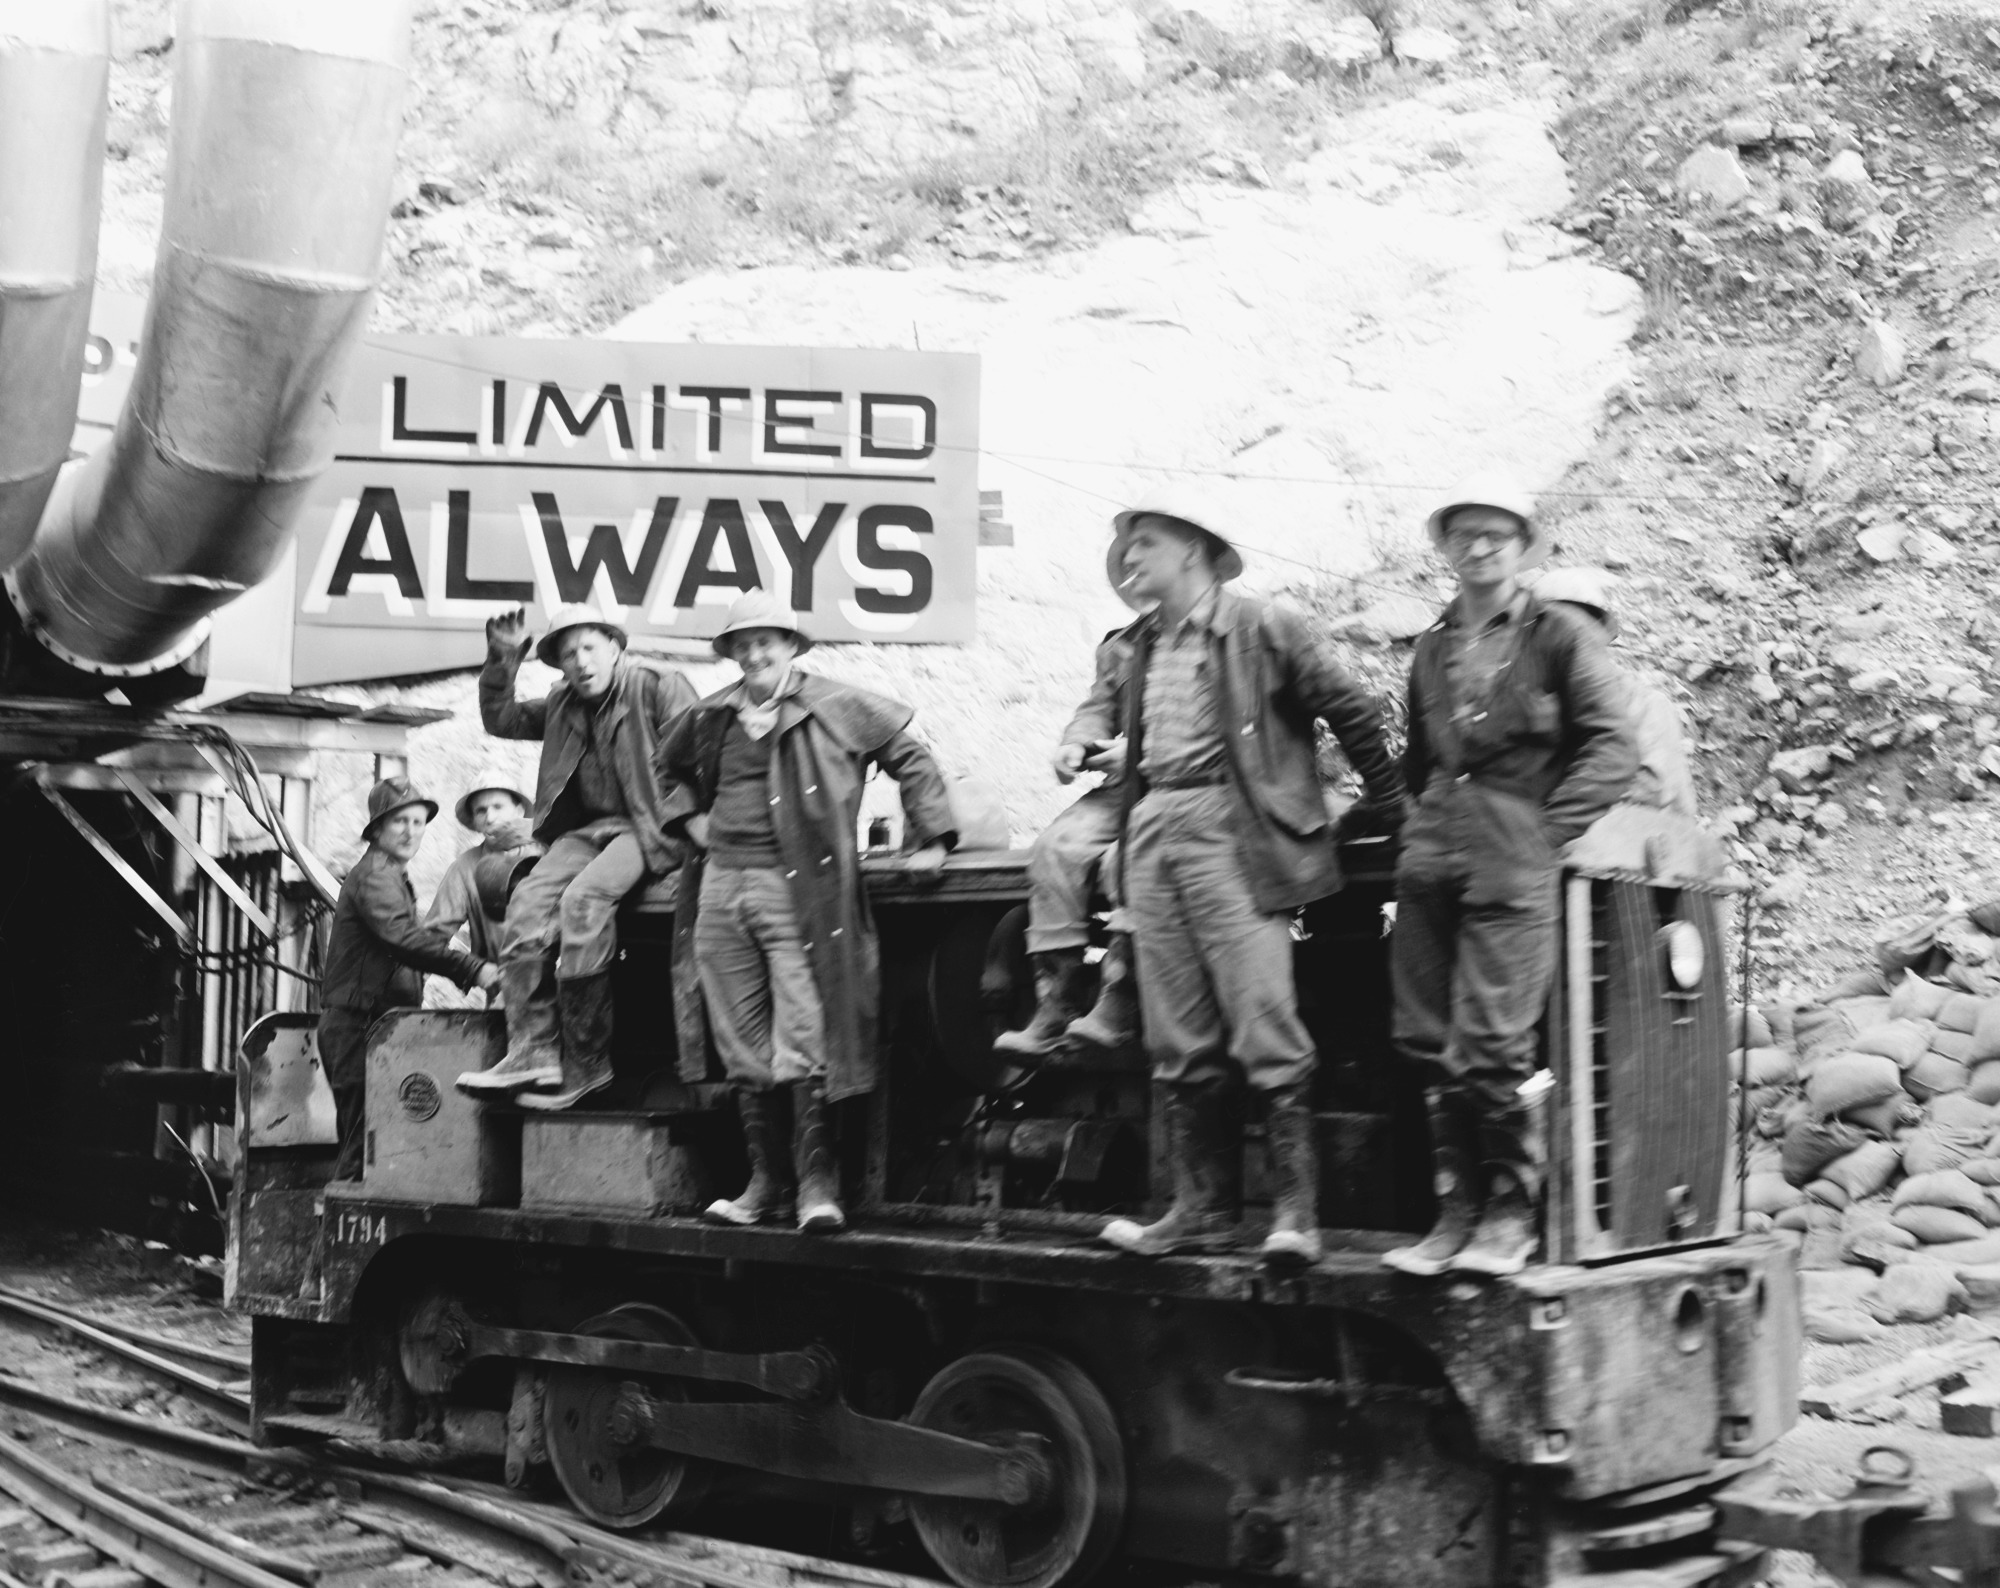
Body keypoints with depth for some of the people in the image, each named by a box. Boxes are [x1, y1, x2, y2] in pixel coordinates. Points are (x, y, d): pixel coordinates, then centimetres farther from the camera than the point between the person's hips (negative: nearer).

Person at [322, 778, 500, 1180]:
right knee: (364, 1146, -13)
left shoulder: (393, 876, 24)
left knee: (361, 1144, 10)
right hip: (359, 1023, -10)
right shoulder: (374, 873, -10)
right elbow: (400, 936, -27)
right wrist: (472, 969, -36)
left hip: (380, 1022, 10)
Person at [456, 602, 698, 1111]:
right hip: (584, 829, 6)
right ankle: (532, 1052, -28)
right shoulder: (563, 706, 20)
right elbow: (499, 720, 27)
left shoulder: (660, 686, 1)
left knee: (584, 897, -32)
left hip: (647, 827, -6)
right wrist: (503, 660, 13)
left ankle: (586, 1063, -27)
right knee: (529, 901, -22)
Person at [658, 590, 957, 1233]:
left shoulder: (835, 708, 0)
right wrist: (690, 817, 15)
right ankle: (766, 1179, 15)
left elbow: (910, 757, 5)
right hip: (721, 886, 5)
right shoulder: (711, 717, 13)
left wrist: (931, 838, -1)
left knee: (803, 1040, -10)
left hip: (795, 890, -5)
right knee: (743, 1047, 6)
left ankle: (816, 1182, -4)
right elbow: (668, 768, 33)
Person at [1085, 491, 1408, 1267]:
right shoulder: (1145, 645, 17)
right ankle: (1202, 1207, 13)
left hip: (1226, 829, -7)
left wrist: (1390, 810, 1)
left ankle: (1297, 1209, -7)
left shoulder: (1260, 628, -4)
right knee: (1177, 1042, 6)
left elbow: (1351, 710, -2)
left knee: (1264, 1026, -11)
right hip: (1152, 831, 7)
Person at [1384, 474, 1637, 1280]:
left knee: (1490, 1046, -10)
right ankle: (1457, 1210, 12)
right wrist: (1430, 819, 13)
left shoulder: (1561, 635, 3)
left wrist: (1547, 831, -9)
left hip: (1512, 861, -5)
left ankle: (1511, 1213, 5)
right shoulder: (1433, 646, 19)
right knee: (1429, 1043, 3)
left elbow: (1613, 749, -3)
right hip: (1432, 857, 6)